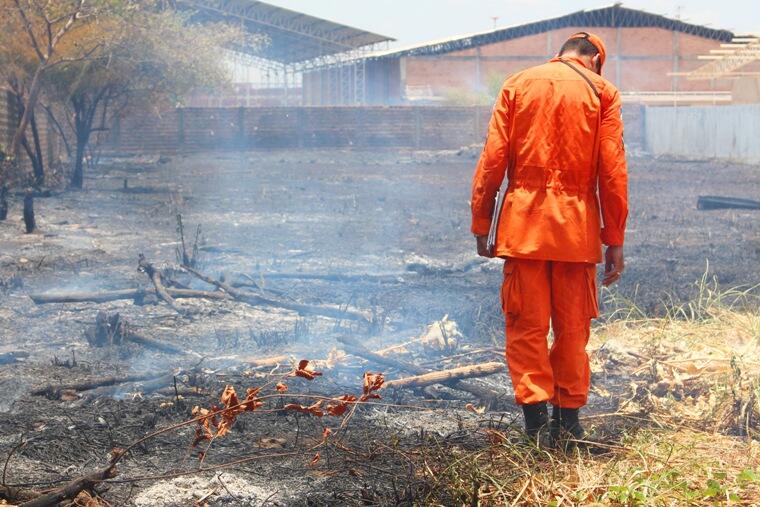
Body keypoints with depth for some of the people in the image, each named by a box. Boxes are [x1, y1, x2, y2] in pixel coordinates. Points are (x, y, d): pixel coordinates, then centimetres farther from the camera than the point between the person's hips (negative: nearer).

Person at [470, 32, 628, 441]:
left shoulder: (518, 84, 8)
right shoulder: (602, 92, 4)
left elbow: (492, 160, 2)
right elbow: (613, 172, 0)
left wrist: (481, 224, 6)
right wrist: (615, 241, 3)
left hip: (523, 223, 0)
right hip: (576, 226, 0)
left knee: (526, 324, 4)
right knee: (572, 326, 9)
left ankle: (534, 412, -3)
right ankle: (568, 418, 13)